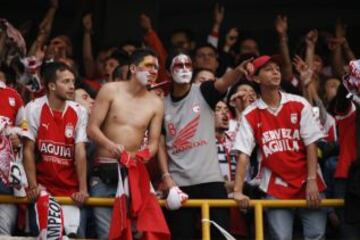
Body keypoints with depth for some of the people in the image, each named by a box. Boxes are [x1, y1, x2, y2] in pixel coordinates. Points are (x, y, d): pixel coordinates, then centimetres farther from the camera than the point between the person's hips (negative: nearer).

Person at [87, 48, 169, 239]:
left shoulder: (155, 103, 5)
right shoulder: (110, 91, -1)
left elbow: (154, 142, 4)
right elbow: (92, 128, -5)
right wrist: (111, 146, -24)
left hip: (133, 172, 2)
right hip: (104, 171, -2)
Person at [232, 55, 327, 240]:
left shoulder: (299, 105, 0)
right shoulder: (250, 115, 0)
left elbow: (311, 144, -2)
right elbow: (243, 154, -5)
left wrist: (312, 181, -10)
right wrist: (237, 191, -15)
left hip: (307, 183, 1)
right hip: (275, 187, 0)